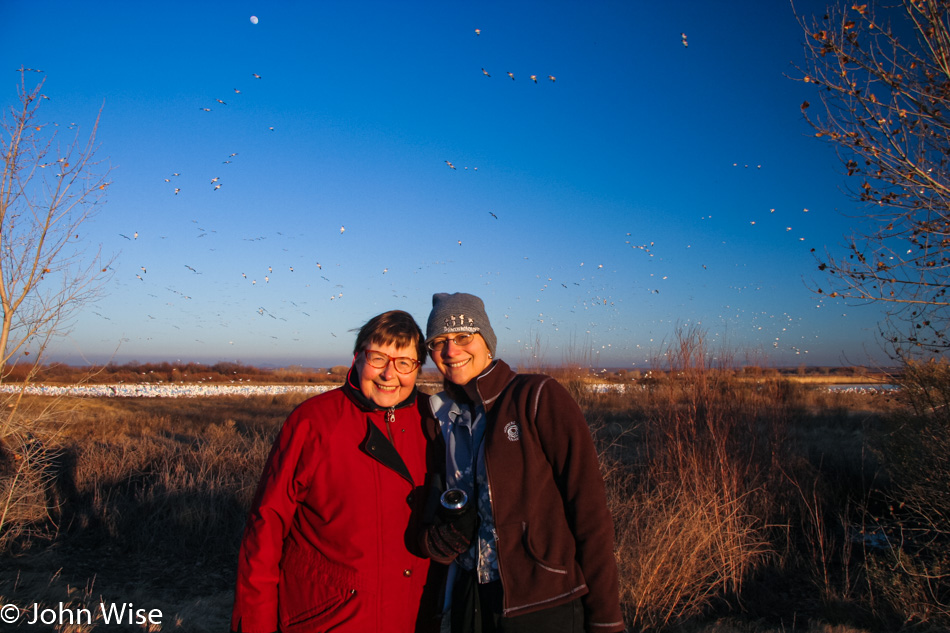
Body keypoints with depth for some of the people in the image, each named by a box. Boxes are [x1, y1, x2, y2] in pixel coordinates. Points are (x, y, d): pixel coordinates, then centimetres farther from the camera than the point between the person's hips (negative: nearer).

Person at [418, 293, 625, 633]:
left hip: (546, 606, -5)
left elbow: (589, 506, -13)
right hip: (471, 601, 5)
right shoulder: (438, 417, 3)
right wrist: (450, 532, -14)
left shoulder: (540, 397, -13)